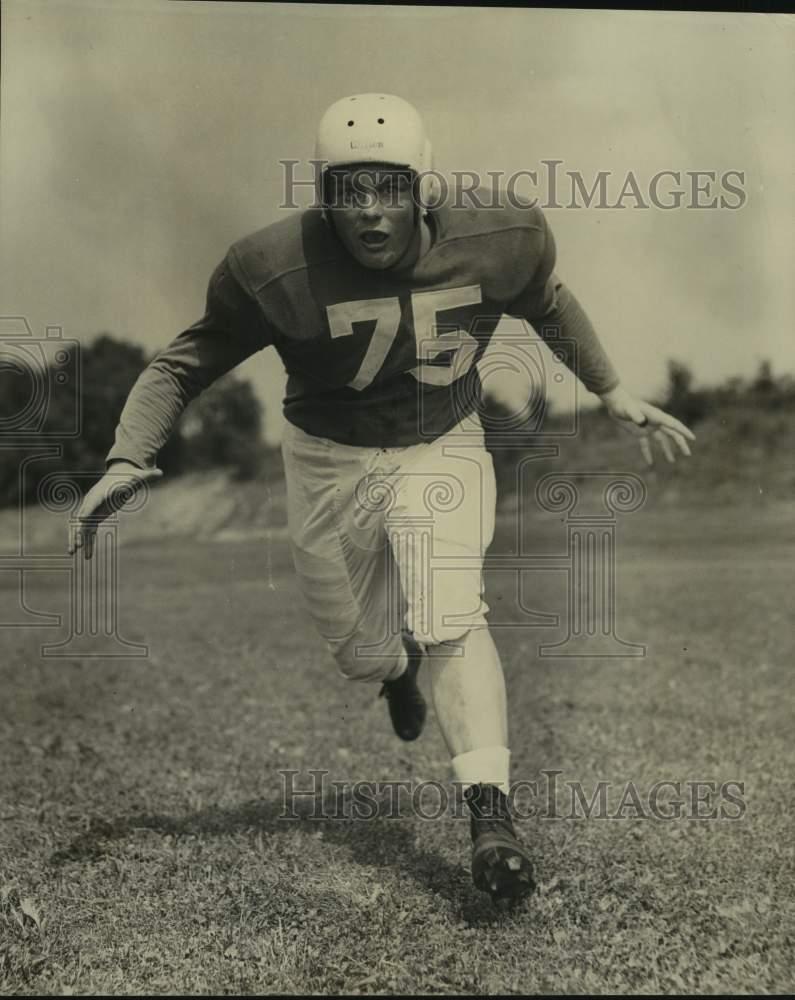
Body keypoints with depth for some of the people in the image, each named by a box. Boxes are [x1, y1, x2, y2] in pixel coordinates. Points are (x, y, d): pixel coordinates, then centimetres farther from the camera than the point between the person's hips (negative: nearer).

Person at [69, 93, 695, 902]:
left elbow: (548, 304, 6)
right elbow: (184, 363, -13)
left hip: (443, 450, 0)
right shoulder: (274, 269, -24)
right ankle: (397, 670, 52)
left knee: (449, 617, -23)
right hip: (329, 463, 1)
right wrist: (129, 457, -26)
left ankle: (490, 812, -17)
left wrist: (612, 393, 11)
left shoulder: (497, 244, -17)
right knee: (359, 649, 13)